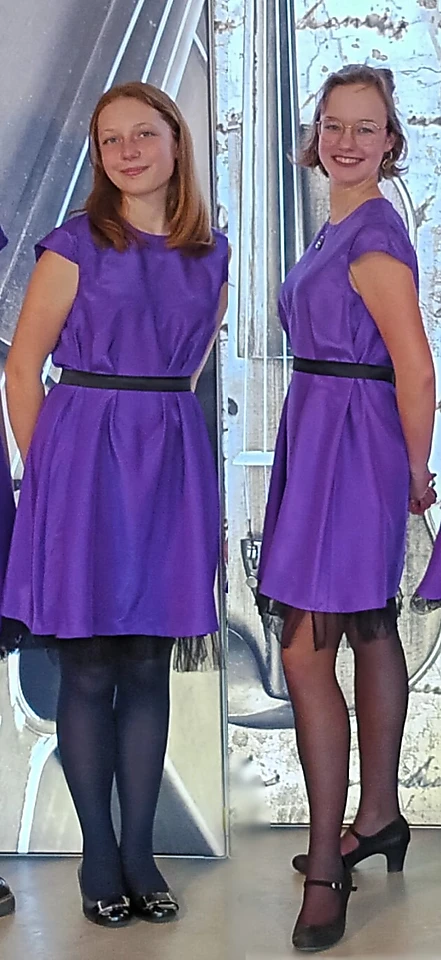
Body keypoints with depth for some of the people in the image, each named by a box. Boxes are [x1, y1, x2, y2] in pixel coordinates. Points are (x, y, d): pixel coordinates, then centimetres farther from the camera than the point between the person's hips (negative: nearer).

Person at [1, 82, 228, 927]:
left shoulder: (210, 253, 10)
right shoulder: (76, 245, -2)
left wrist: (156, 423, 14)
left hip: (173, 465, 4)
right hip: (85, 458, -3)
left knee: (149, 666, 8)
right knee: (89, 669, 2)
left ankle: (139, 851, 20)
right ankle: (100, 858, 17)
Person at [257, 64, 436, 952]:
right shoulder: (340, 229, 15)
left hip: (352, 446, -10)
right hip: (319, 439, 10)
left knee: (305, 650, -10)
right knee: (369, 629, 16)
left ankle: (324, 869, 1)